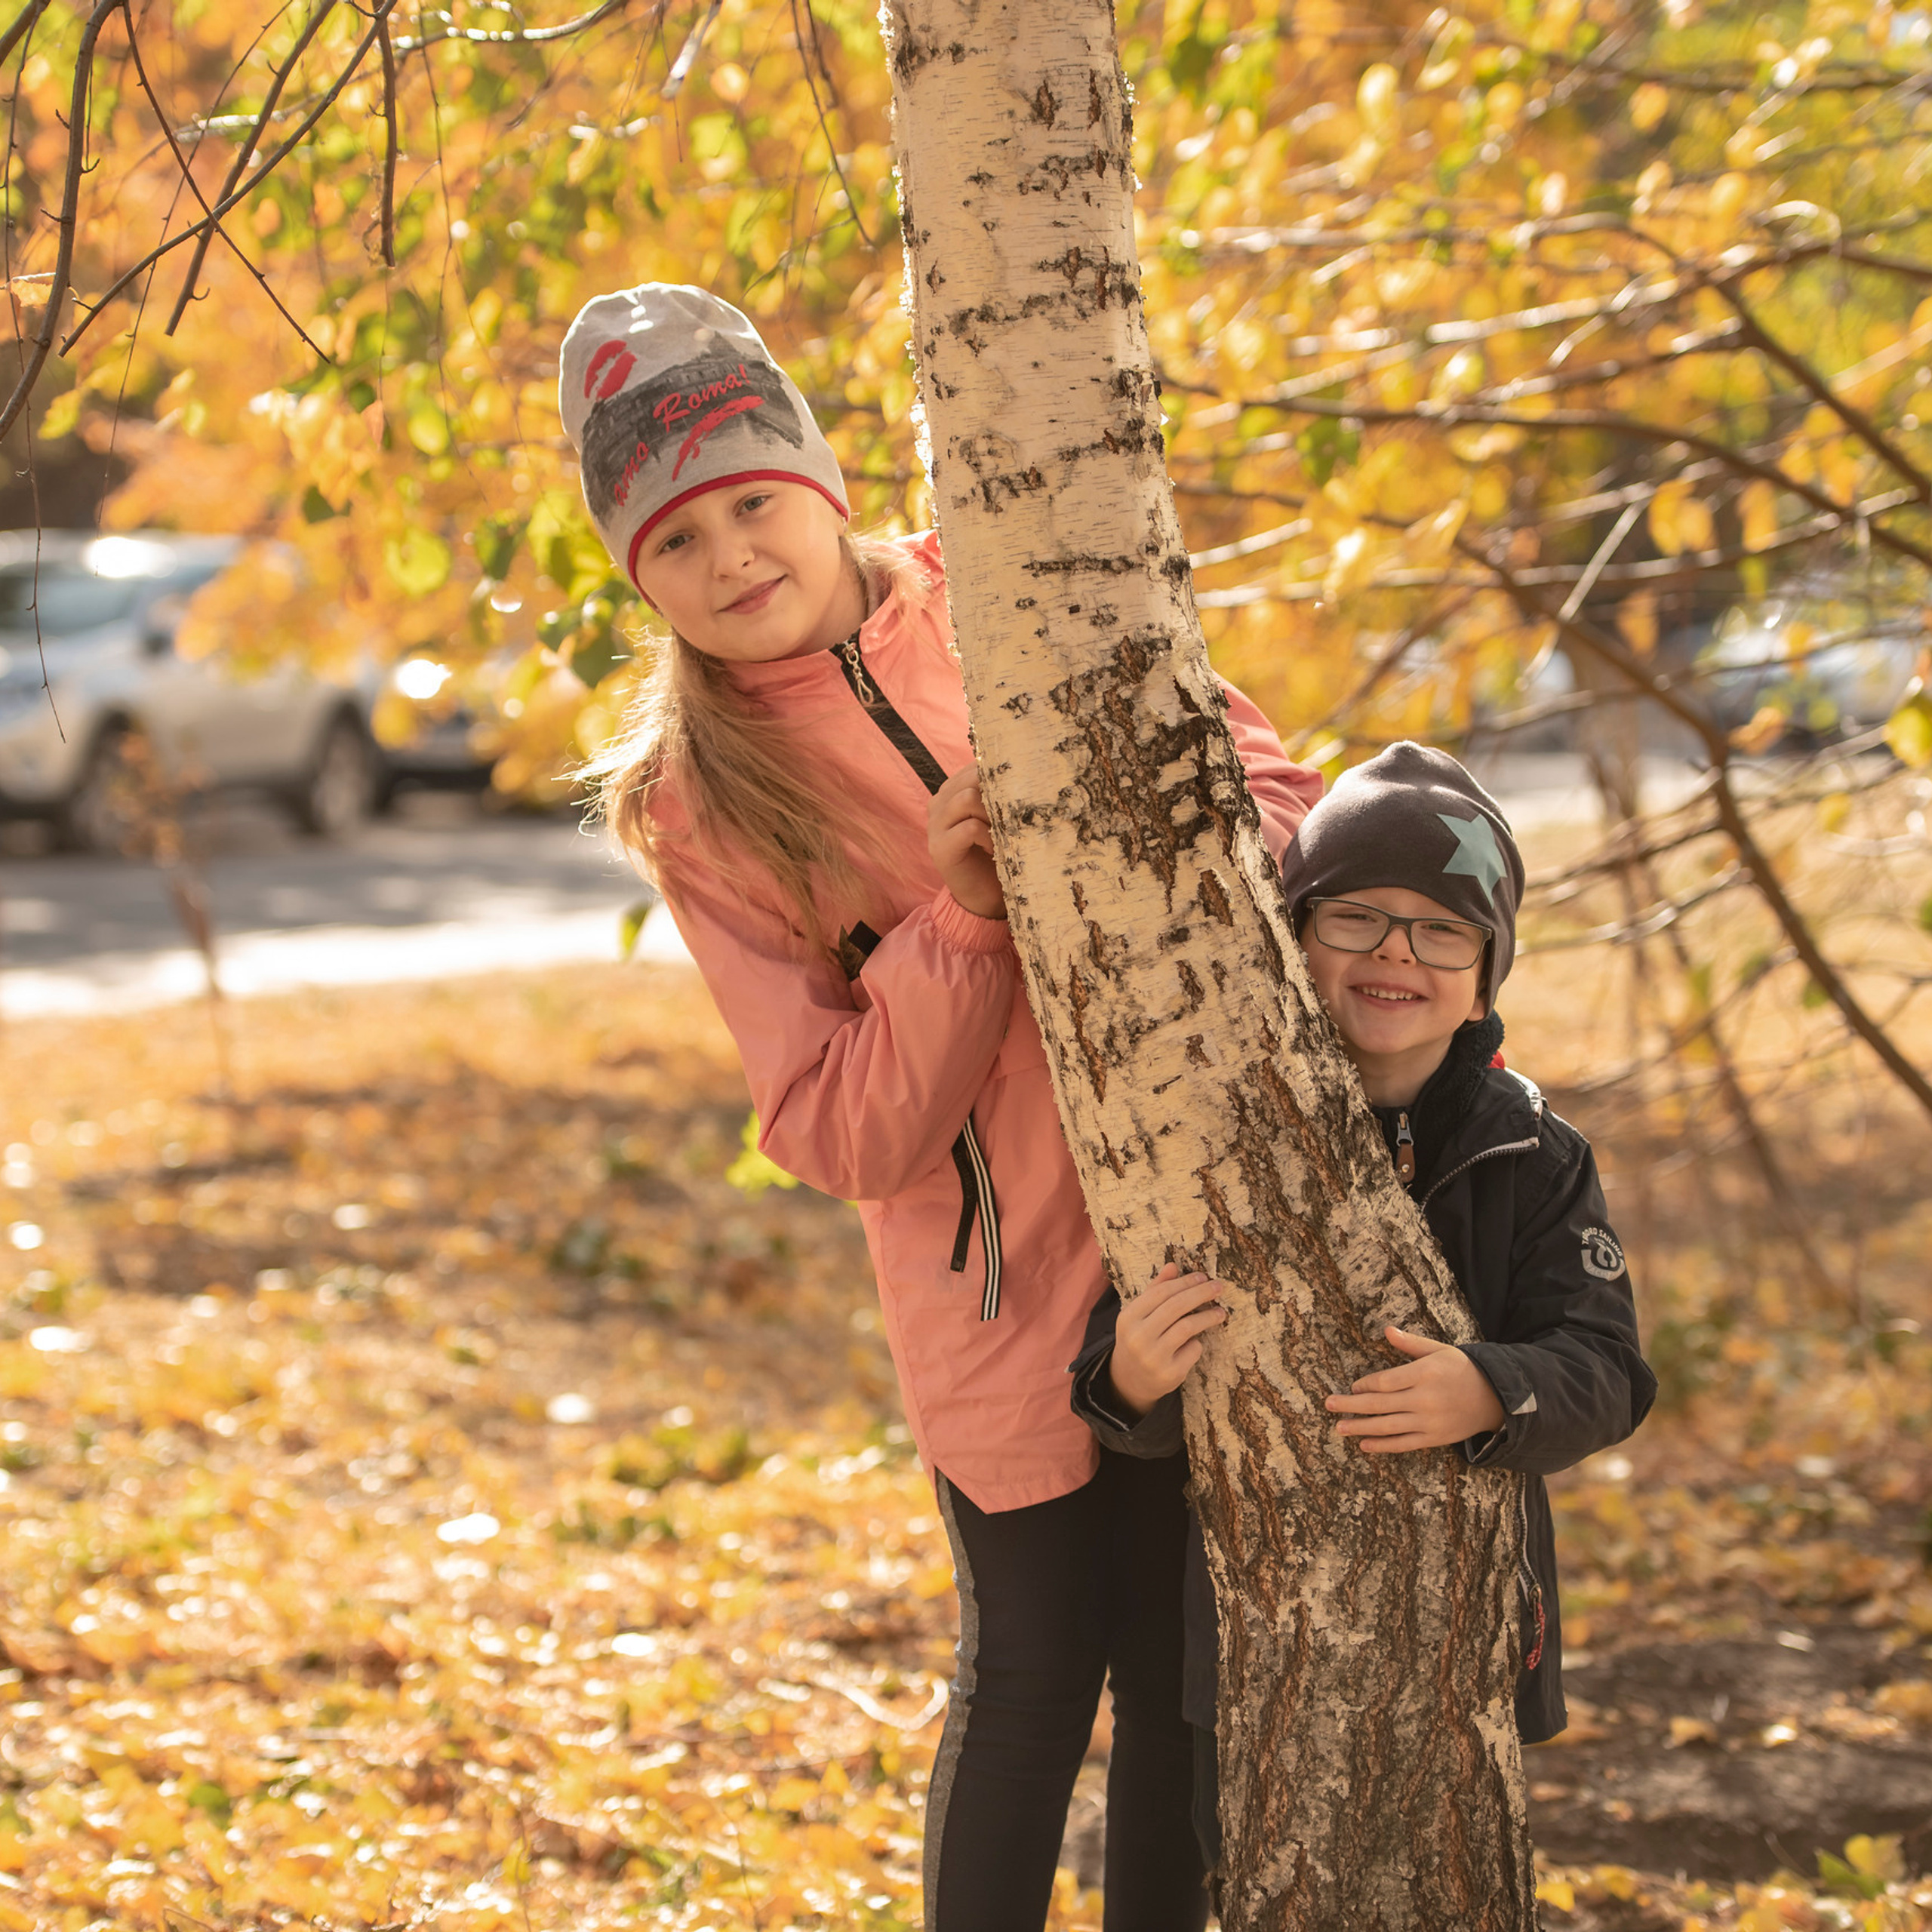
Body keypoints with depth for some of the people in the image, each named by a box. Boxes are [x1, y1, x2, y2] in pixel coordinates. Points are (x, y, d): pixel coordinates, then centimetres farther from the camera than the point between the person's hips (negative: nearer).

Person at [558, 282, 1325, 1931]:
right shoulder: (700, 804, -5)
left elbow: (1274, 797, 0)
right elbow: (845, 1137, -10)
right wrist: (957, 918, -24)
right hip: (998, 1287, -2)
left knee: (1184, 1664, 10)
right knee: (1034, 1672, 4)